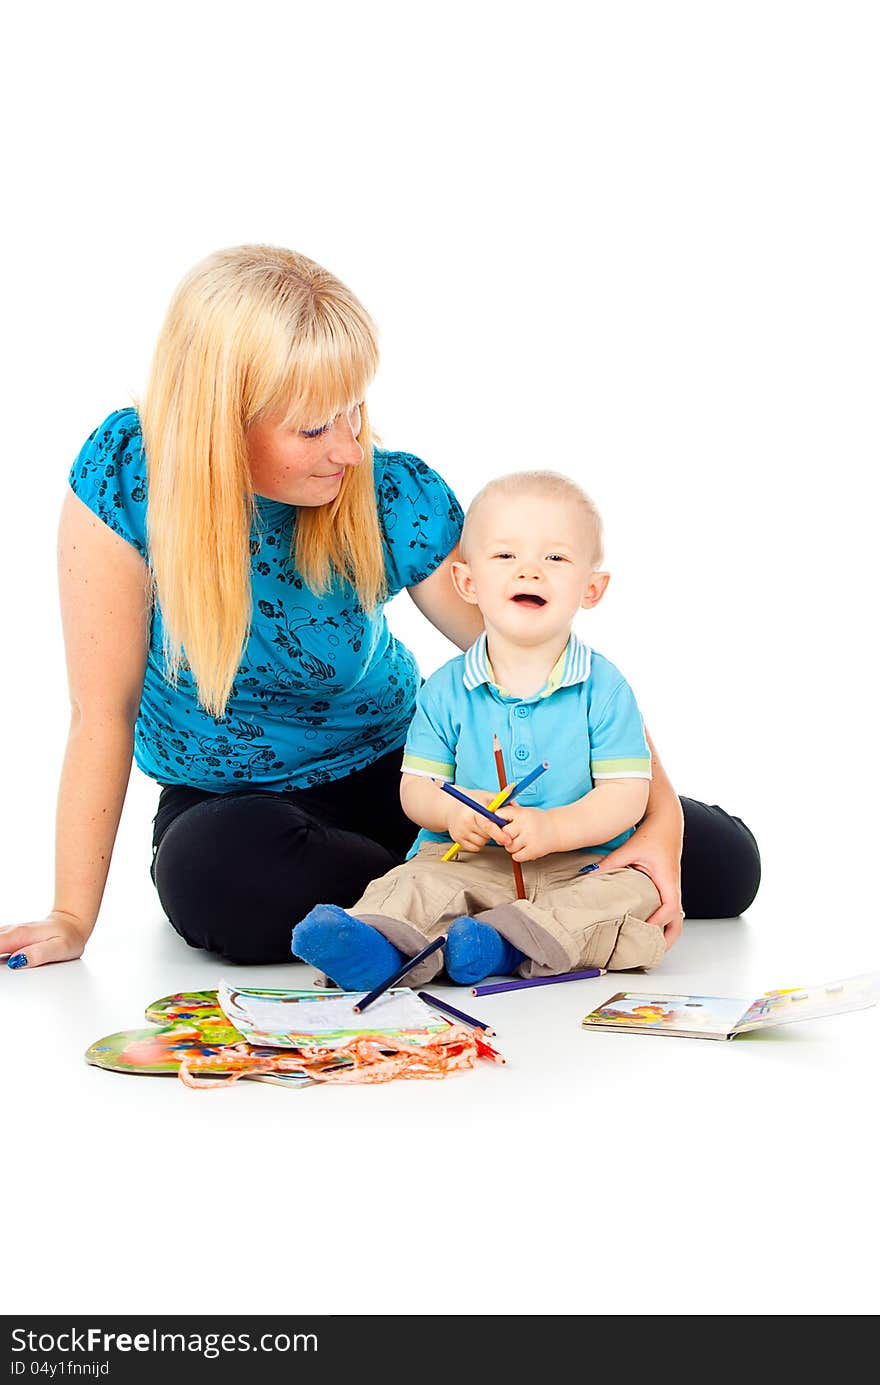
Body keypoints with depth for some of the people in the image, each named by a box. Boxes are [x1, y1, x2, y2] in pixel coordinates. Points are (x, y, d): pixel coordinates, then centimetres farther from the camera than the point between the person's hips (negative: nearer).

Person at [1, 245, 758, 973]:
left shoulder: (395, 497, -17)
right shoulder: (127, 472, -22)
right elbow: (103, 716, -17)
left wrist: (661, 819, -24)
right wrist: (71, 920, -18)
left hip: (400, 768, 2)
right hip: (234, 802, -1)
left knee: (722, 864, -8)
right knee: (218, 875, -42)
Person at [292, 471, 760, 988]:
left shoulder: (604, 687, -3)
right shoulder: (448, 689, 3)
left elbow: (626, 793, -8)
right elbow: (416, 785, 4)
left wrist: (553, 828, -25)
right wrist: (451, 811, -20)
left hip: (581, 863, -1)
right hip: (468, 861, 1)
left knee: (634, 891, -28)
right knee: (414, 885, -25)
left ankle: (509, 941, -41)